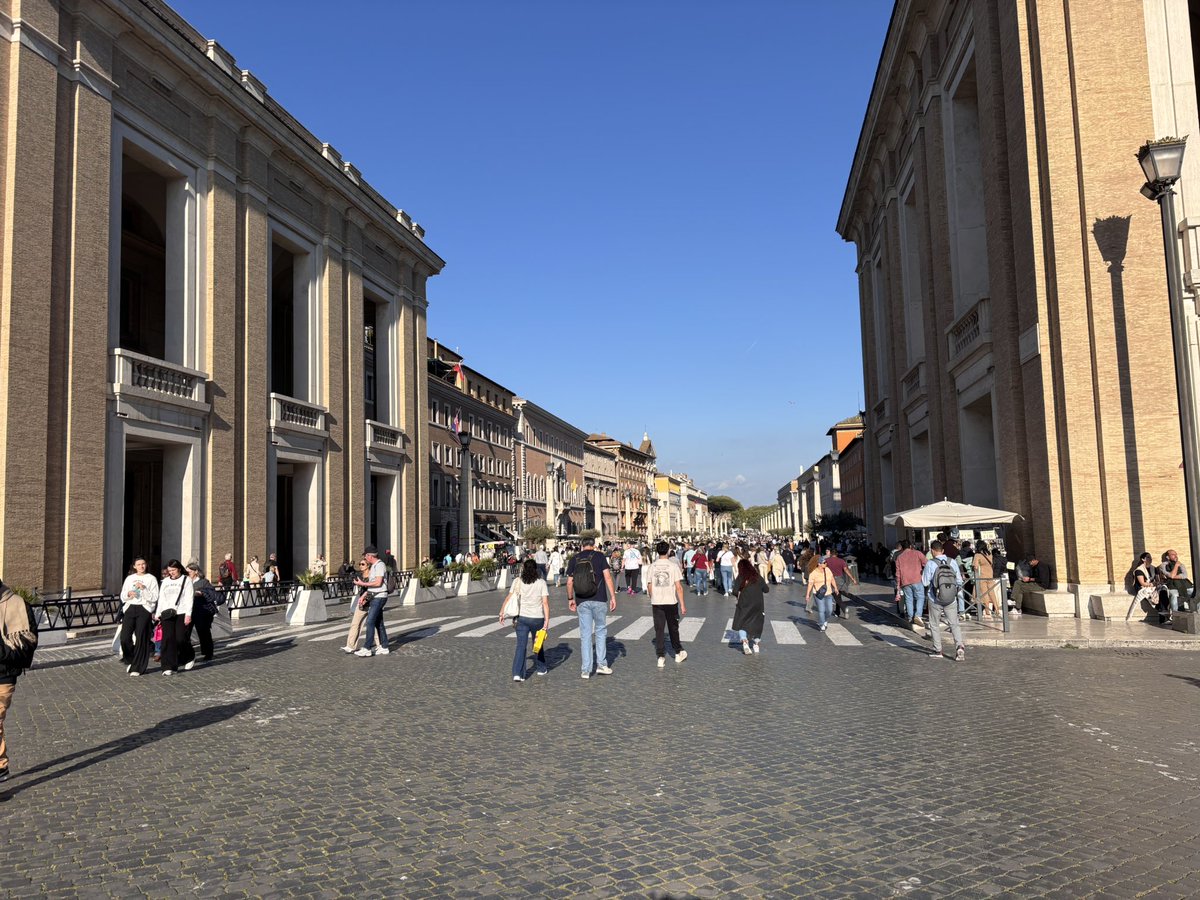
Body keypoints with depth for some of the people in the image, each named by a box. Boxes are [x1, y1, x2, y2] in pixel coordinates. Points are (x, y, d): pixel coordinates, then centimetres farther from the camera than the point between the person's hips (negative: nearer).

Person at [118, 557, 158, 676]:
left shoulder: (151, 579, 4)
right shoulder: (129, 578, 15)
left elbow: (154, 598, -4)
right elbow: (122, 597, 16)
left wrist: (143, 588, -15)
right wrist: (128, 594, -5)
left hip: (144, 609, -3)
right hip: (130, 608, 3)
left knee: (141, 639, -5)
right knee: (124, 637, -7)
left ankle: (138, 667, 4)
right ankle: (130, 661, 19)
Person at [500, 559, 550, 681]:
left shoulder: (517, 582, -1)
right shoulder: (541, 583, -6)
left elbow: (508, 598, -1)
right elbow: (545, 603, -11)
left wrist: (502, 613, 8)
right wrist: (547, 619, -10)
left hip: (521, 617, 1)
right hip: (537, 618, -1)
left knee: (521, 645, 2)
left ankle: (517, 673, -9)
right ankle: (541, 668, 34)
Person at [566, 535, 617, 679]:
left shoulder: (574, 559, 4)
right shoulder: (599, 556, -2)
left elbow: (569, 582, 5)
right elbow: (608, 577, -8)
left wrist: (570, 599, 17)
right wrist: (613, 597, -4)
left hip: (582, 602, 2)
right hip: (599, 600, -2)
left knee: (585, 635, 6)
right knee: (600, 631, 13)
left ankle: (586, 670, 7)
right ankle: (601, 664, 10)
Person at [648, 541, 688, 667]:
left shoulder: (652, 566, 0)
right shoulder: (673, 565, -9)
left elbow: (650, 586, 7)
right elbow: (678, 586, -10)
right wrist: (682, 604, -5)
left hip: (656, 602, 2)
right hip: (671, 601, -2)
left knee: (658, 630, 6)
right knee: (673, 628, 14)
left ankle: (661, 657, 3)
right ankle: (678, 653, 28)